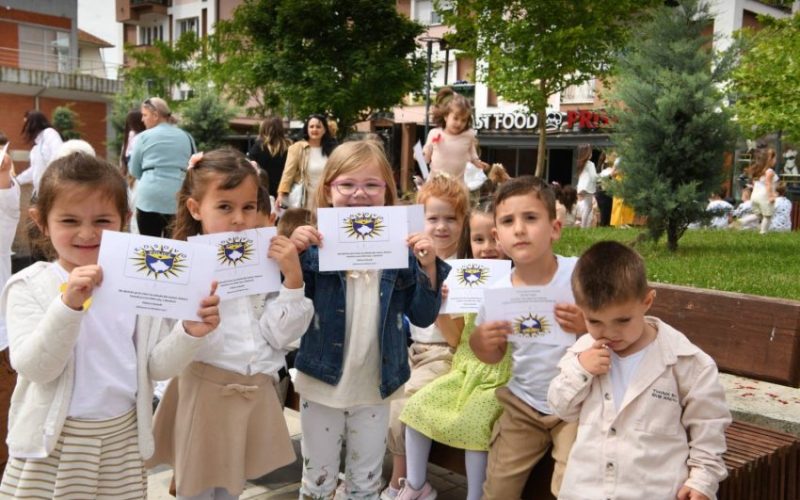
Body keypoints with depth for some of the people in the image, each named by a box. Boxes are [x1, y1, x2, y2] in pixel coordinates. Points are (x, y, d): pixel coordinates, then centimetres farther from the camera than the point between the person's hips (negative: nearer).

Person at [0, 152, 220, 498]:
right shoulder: (30, 287, -7)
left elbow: (157, 366, 0)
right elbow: (33, 367, -18)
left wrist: (190, 333, -19)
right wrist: (68, 304, -31)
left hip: (122, 440, 2)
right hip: (53, 446, -2)